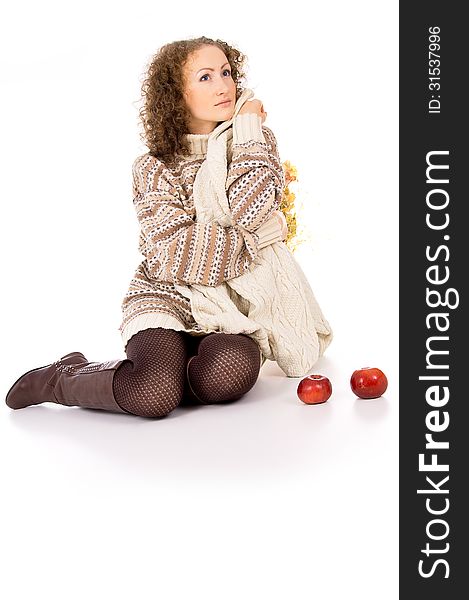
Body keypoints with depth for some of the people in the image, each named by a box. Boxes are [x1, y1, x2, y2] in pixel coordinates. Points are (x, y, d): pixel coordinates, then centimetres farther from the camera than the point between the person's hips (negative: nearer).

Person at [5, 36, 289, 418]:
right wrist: (263, 232, -15)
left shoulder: (259, 142, 4)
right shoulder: (155, 167, -5)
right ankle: (61, 379, -1)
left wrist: (248, 129, -12)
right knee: (155, 394, -31)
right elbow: (174, 255, -19)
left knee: (226, 375, -32)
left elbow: (245, 212, -17)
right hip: (166, 297, -2)